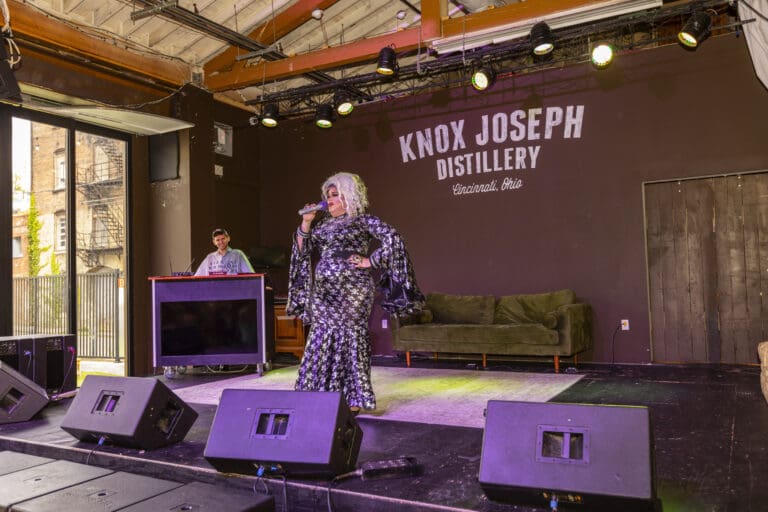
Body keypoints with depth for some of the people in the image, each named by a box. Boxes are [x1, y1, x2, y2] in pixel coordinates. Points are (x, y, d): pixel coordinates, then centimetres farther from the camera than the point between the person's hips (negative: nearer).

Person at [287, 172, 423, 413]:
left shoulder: (363, 220, -1)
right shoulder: (323, 223, 17)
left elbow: (393, 239, -9)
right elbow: (303, 250, 17)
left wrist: (370, 261, -10)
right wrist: (306, 223, 7)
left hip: (351, 290, -6)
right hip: (323, 290, 6)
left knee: (351, 337, -3)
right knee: (321, 340, 5)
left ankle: (354, 398, 7)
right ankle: (320, 396, 14)